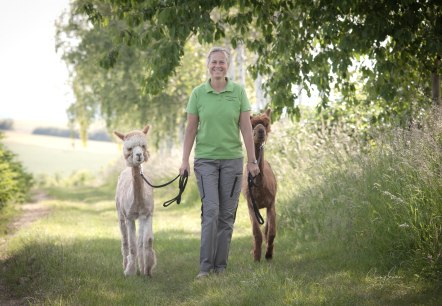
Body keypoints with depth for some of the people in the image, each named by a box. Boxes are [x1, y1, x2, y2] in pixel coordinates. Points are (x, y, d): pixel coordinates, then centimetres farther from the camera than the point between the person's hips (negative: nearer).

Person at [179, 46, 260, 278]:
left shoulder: (238, 91, 1)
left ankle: (220, 266, 12)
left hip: (232, 159, 1)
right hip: (206, 159, -1)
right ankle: (205, 266, -10)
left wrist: (252, 160, -2)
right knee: (210, 210, -14)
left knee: (227, 214, 4)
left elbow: (246, 128, 0)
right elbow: (191, 129, 4)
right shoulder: (198, 93, 1)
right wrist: (185, 161, 0)